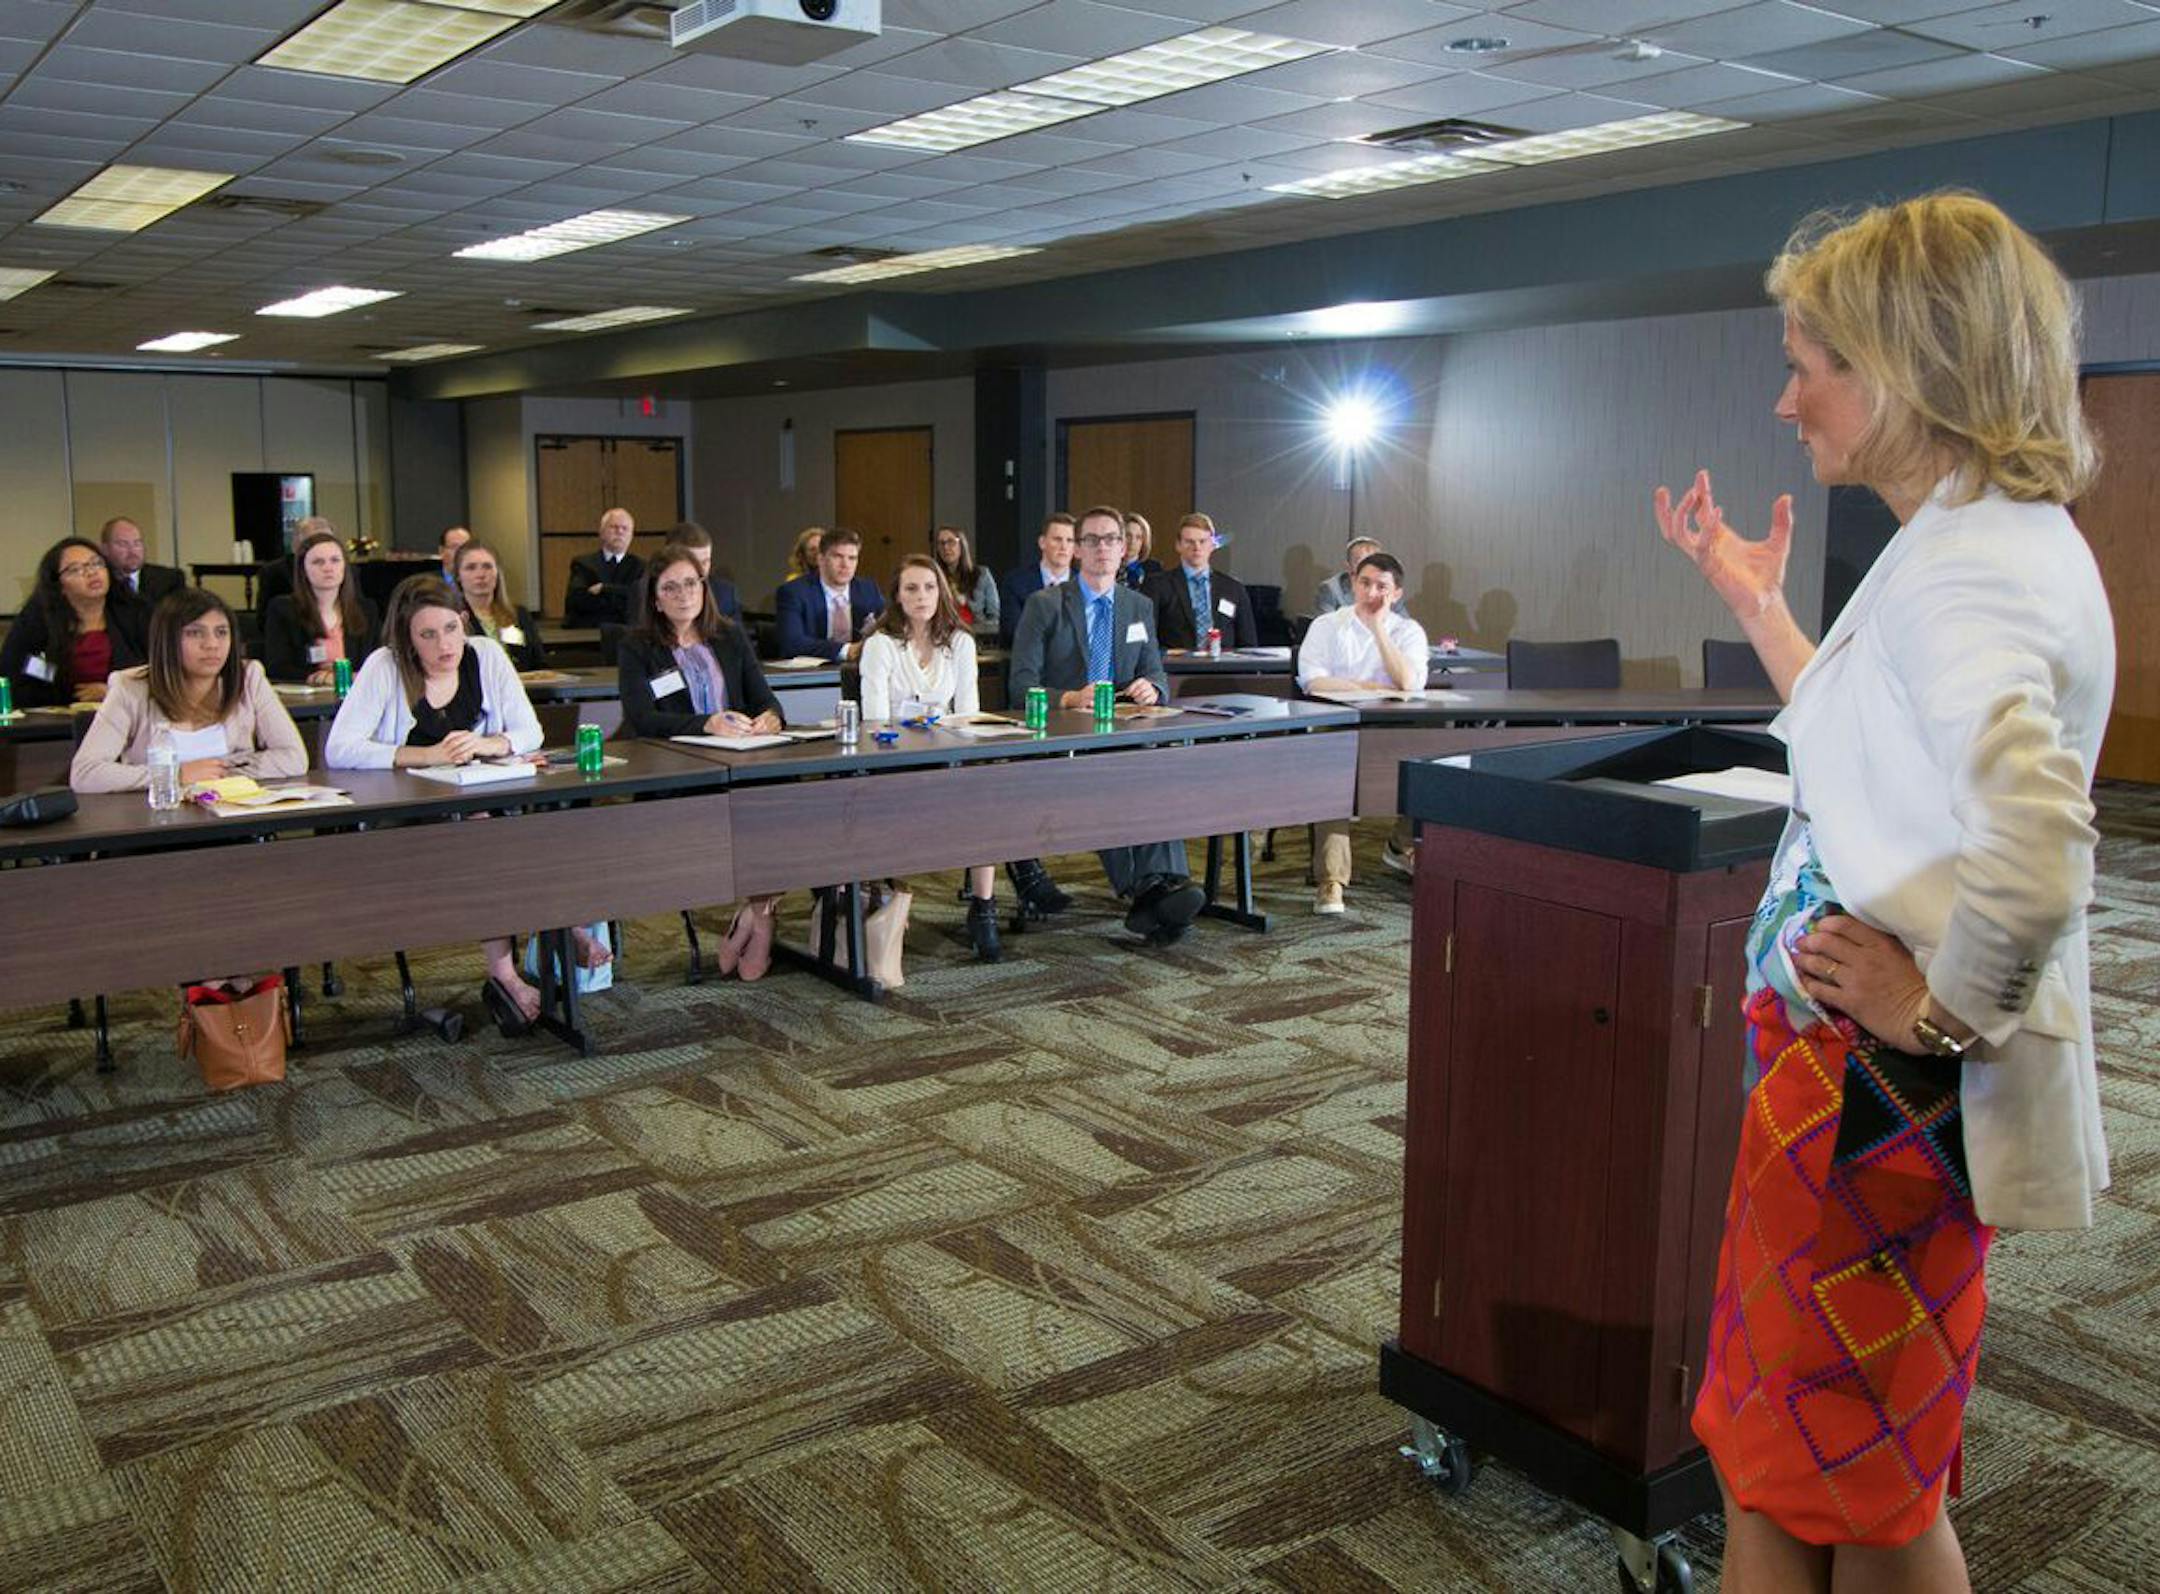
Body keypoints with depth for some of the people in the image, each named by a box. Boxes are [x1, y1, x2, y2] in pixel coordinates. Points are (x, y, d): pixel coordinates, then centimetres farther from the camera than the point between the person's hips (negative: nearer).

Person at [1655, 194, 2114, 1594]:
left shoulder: (1962, 569, -23)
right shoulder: (2006, 539, 10)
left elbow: (2033, 845, -39)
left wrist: (1941, 1002, -23)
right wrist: (1758, 603, 22)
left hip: (1883, 1090, -10)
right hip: (1875, 1071, 10)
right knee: (1776, 1456, 22)